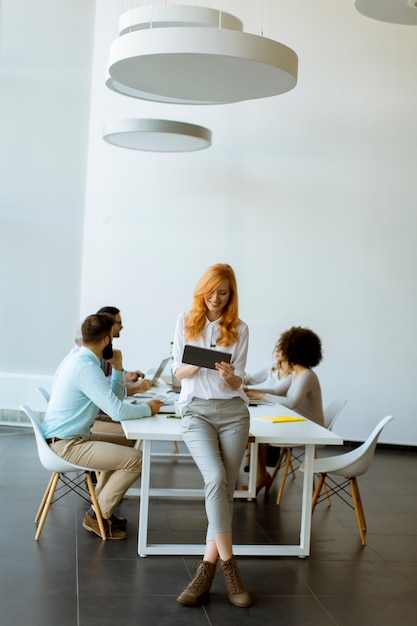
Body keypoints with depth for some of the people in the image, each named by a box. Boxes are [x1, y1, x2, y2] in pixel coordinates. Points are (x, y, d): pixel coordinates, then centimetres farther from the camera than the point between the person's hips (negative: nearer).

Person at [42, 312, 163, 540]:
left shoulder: (82, 360, 11)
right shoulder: (86, 368, -22)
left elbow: (113, 399, 16)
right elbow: (118, 411, -27)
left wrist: (117, 369, 5)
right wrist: (148, 409, -11)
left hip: (69, 438, 11)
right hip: (65, 444, -11)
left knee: (123, 443, 24)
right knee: (135, 459, -15)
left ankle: (101, 506, 24)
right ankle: (98, 516, 0)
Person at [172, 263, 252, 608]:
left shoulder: (239, 329, 7)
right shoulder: (186, 322, 7)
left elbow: (238, 381, 6)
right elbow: (177, 371, 7)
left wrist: (229, 376, -17)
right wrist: (195, 367, -15)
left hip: (233, 411, 2)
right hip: (197, 410, -1)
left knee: (225, 487, -7)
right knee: (216, 479, -22)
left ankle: (208, 567, -2)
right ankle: (228, 563, -17)